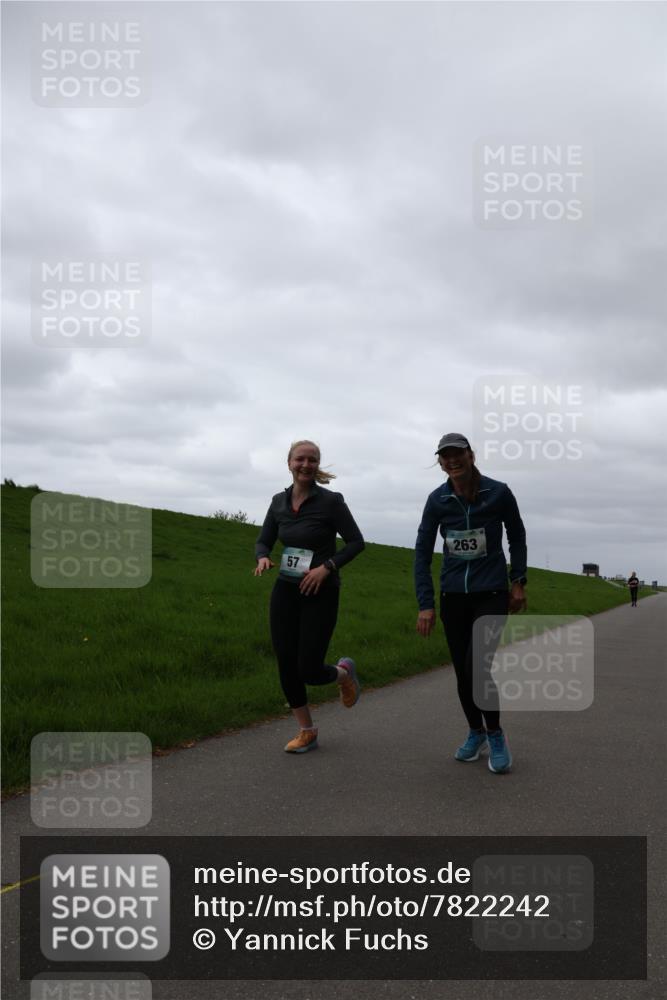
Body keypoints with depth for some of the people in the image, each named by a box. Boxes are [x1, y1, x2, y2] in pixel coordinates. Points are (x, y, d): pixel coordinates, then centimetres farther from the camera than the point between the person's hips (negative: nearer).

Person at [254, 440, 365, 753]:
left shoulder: (331, 501, -11)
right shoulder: (279, 501, 3)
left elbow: (356, 542, -7)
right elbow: (263, 542, 8)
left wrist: (327, 567, -20)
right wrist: (263, 558, -15)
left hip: (320, 594, -4)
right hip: (285, 592, 5)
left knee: (309, 670, -5)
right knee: (286, 666, 2)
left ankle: (344, 673, 30)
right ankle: (306, 732, 20)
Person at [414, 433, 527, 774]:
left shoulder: (498, 493, -8)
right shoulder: (437, 500, -4)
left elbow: (517, 536, 8)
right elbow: (422, 552, -1)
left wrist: (518, 581, 4)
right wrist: (425, 604, -6)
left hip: (491, 593, -3)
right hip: (453, 596, 3)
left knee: (478, 666, -16)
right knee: (462, 671, 8)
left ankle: (495, 735, 8)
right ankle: (476, 732, 31)